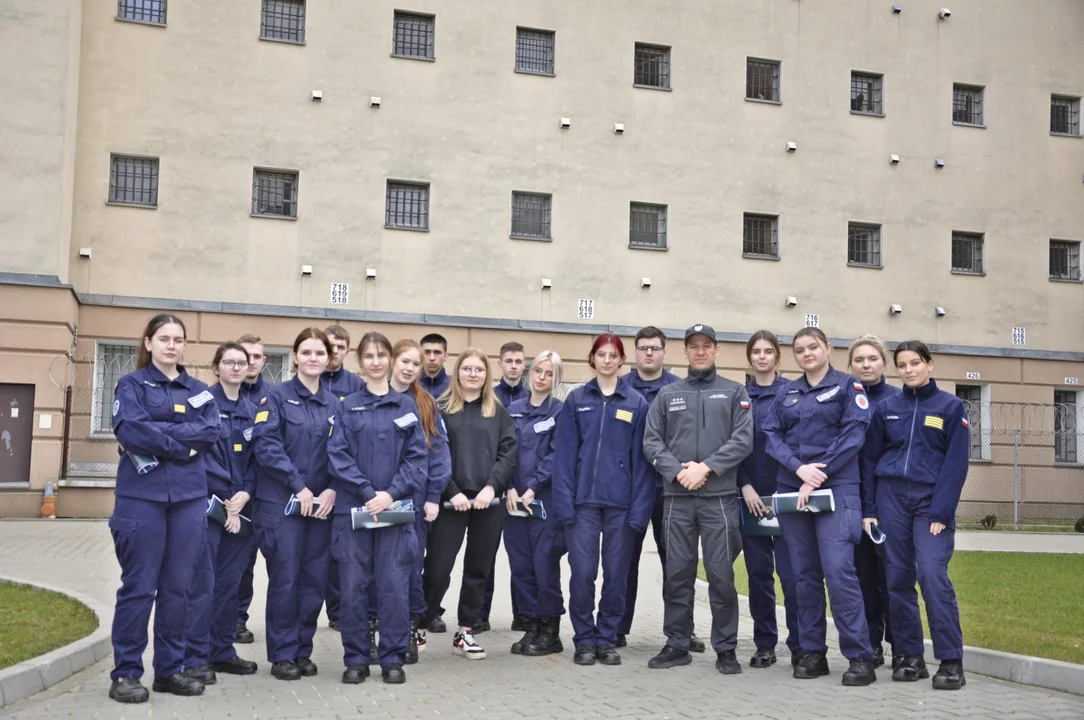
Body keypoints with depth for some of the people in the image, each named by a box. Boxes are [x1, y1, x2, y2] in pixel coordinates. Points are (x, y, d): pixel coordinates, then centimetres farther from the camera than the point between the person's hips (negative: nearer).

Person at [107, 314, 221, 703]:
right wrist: (183, 446, -9)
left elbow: (211, 433, -1)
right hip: (142, 496, -4)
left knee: (178, 587, 8)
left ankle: (170, 669, 17)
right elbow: (130, 430, -13)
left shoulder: (199, 391, 15)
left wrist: (160, 435, -11)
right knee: (139, 586, -1)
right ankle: (126, 673, 8)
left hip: (190, 498, 4)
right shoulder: (132, 385, 4)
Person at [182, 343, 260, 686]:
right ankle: (195, 657, 0)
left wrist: (245, 493, -6)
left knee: (229, 581, 10)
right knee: (202, 581, -6)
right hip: (207, 503, -6)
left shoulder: (252, 410, 14)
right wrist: (225, 498, -13)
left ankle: (222, 651, 19)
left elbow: (255, 459, 12)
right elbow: (200, 454, -11)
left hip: (239, 506, 6)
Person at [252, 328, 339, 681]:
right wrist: (298, 486, -16)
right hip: (282, 502, -4)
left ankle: (303, 650, 19)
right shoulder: (277, 397, -1)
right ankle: (282, 654, 10)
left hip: (321, 504, 4)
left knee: (315, 580, 6)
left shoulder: (335, 404, 12)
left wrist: (332, 490, -7)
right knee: (285, 580, -1)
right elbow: (267, 445, -11)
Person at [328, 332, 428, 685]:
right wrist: (367, 492, -14)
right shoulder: (347, 406, 6)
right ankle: (356, 659, 13)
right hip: (353, 508, 0)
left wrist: (391, 493, -11)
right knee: (354, 586, 2)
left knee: (394, 585, 0)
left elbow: (417, 457, 2)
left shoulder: (406, 406, 8)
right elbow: (337, 455, -2)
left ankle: (393, 659, 11)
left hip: (396, 508, 0)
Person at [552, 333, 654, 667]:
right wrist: (564, 501, -7)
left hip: (620, 502, 0)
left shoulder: (636, 403, 4)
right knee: (582, 573, -2)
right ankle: (584, 639, 13)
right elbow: (564, 454, 2)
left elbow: (641, 458, 2)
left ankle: (607, 639, 19)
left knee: (616, 574, 6)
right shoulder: (576, 400, 6)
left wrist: (640, 508, -5)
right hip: (583, 500, 0)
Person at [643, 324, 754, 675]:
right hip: (677, 497, 2)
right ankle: (677, 645, 16)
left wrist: (705, 467, -13)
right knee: (677, 573, 7)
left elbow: (743, 439, -4)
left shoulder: (734, 393, 7)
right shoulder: (667, 395, 13)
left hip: (720, 496, -2)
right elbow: (651, 441, 6)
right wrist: (677, 471, -10)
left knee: (721, 574, -1)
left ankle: (726, 649, 9)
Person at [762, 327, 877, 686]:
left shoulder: (848, 386, 2)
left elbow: (853, 434, -8)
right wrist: (799, 468, -13)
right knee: (805, 573, 6)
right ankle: (812, 652, 13)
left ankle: (861, 657, -8)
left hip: (836, 489, -4)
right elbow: (771, 435, 5)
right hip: (792, 490, 5)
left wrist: (818, 476, -15)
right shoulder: (787, 393, 14)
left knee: (838, 570, -14)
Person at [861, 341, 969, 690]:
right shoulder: (886, 407, 9)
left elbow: (956, 463, -4)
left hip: (930, 501, -3)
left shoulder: (951, 406, 1)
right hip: (890, 497, 3)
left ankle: (951, 661, -8)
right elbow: (870, 459, 10)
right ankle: (910, 657, 12)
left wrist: (941, 513, -12)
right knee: (898, 579, 3)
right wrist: (869, 509, 3)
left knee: (933, 576, -15)